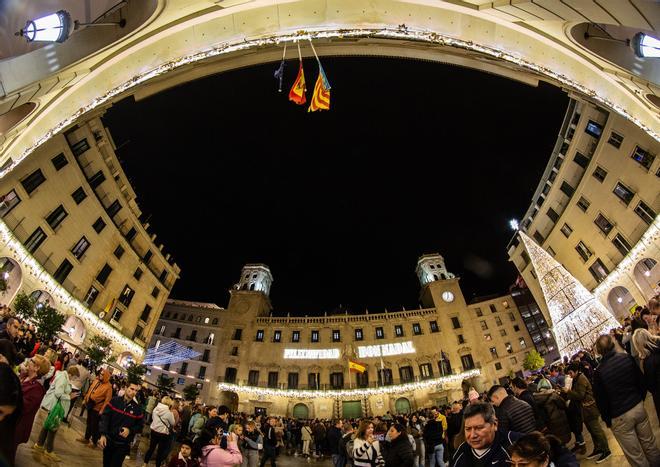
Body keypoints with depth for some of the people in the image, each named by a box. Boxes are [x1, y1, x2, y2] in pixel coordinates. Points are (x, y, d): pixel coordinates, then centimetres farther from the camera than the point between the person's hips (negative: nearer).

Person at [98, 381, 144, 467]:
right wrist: (102, 434, -18)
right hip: (108, 440, 1)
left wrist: (130, 430, -16)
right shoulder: (114, 401, -5)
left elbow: (140, 426, 2)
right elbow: (104, 418, -9)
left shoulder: (137, 408, -4)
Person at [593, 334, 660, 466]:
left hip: (620, 417, -5)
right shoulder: (627, 358, -10)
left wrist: (607, 420, 5)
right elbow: (642, 382, 5)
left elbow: (601, 401, -11)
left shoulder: (599, 372, -21)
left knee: (636, 456, 10)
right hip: (638, 407, 5)